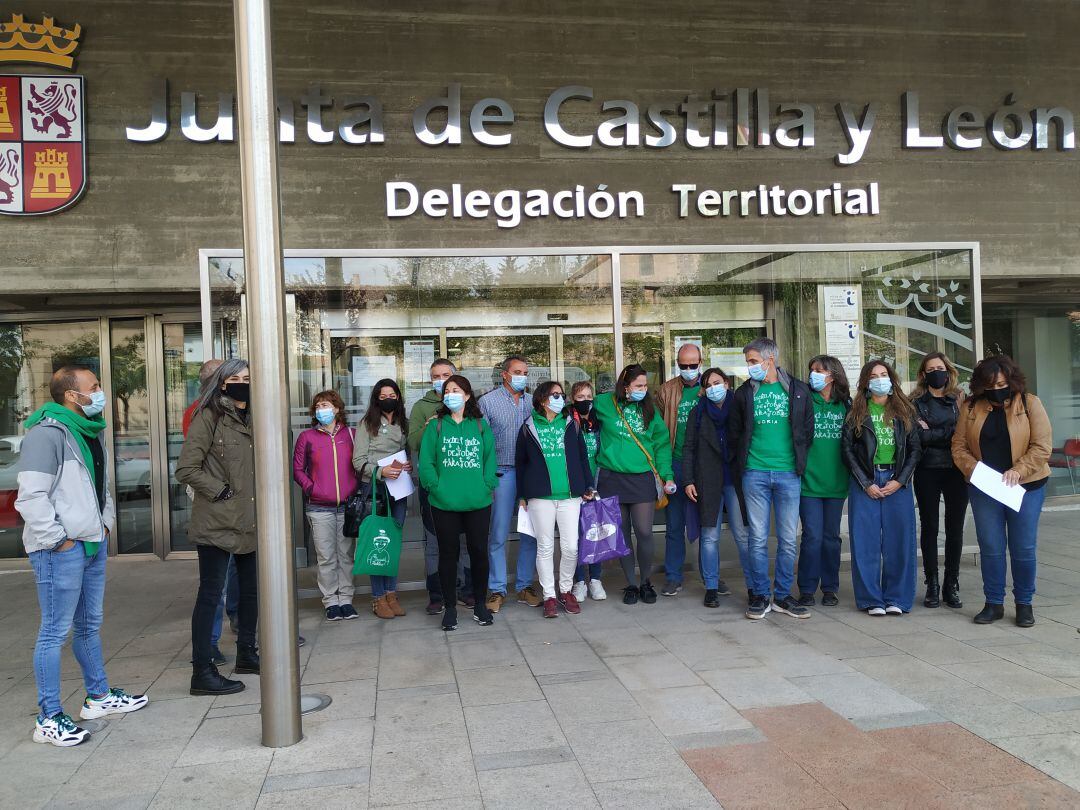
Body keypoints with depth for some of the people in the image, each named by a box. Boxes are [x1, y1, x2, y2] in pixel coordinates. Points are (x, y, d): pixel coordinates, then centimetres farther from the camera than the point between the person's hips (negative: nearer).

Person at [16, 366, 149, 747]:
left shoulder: (90, 432, 14)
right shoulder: (47, 433, -16)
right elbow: (31, 496, -21)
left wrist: (106, 523, 15)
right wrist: (57, 540, -18)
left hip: (94, 544, 9)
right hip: (61, 550, -9)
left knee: (89, 625, 19)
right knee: (55, 632, -1)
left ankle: (98, 696, 33)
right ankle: (49, 718, 8)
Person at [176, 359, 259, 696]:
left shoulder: (250, 419, 14)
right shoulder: (209, 417, -9)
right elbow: (186, 468, -15)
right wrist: (219, 491, -15)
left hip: (248, 522, 8)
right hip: (218, 522, -8)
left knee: (251, 588, 16)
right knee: (211, 593, -4)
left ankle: (246, 654, 32)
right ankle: (202, 673, 3)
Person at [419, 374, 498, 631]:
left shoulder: (481, 425, 8)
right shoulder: (435, 426, 4)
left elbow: (490, 458, 4)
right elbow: (426, 462, -2)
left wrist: (487, 486, -7)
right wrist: (437, 487, -12)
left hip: (478, 503, 1)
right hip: (444, 504, -1)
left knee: (479, 551, 8)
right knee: (448, 553, 7)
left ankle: (480, 604, 24)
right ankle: (450, 607, 19)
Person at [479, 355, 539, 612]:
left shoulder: (532, 402, 13)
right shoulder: (488, 401, 2)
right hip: (502, 473, -4)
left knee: (530, 533, 7)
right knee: (499, 534, -1)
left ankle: (525, 586, 19)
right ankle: (497, 589, 9)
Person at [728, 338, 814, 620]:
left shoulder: (798, 390, 5)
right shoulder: (744, 393, 6)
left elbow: (808, 429, 10)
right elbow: (734, 433, 11)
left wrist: (800, 461, 6)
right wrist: (741, 464, 6)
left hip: (788, 473, 0)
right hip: (754, 473, 0)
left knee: (788, 540, 5)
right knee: (758, 539, 2)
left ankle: (783, 595, 16)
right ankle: (761, 596, 12)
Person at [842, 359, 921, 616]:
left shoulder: (904, 410, 8)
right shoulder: (857, 412, 3)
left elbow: (915, 448, 5)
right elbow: (847, 449, 0)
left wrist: (900, 481, -6)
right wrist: (867, 484, -7)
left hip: (897, 481, 1)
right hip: (865, 482, -1)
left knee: (898, 541, 2)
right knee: (866, 542, 0)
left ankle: (896, 598, 12)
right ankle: (872, 600, 9)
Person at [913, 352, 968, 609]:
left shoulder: (959, 401, 9)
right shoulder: (916, 403, 4)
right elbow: (919, 437, -10)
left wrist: (932, 432, -10)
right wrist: (949, 433, -7)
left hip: (956, 471, 1)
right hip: (927, 472, -1)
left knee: (955, 529, 4)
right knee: (929, 527, 5)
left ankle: (951, 585, 14)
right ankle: (932, 585, 12)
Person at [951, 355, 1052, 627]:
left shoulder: (1030, 403, -3)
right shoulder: (971, 407, 3)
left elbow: (1042, 447, -8)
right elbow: (959, 446, 1)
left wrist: (1018, 471, -20)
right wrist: (973, 469, -16)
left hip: (1025, 488, -1)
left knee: (1023, 548, 4)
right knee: (990, 548, 5)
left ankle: (1024, 604, 19)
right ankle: (994, 603, 17)